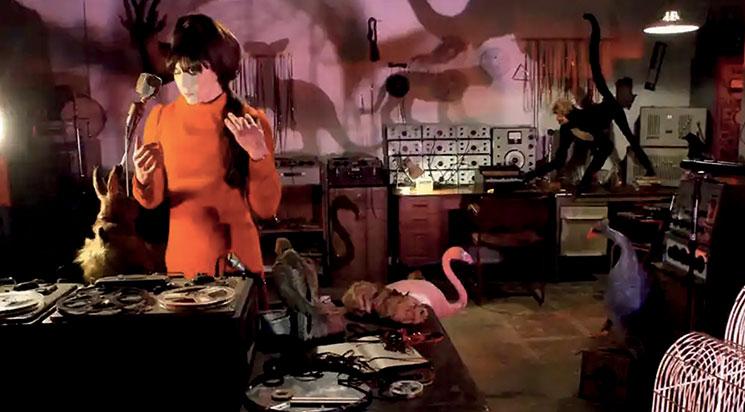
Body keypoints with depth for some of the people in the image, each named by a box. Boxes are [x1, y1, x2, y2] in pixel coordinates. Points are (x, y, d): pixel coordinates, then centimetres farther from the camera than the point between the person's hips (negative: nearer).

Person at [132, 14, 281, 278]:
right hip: (182, 259, 2)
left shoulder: (250, 121, -9)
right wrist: (144, 179, -16)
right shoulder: (161, 118, -3)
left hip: (237, 259, -2)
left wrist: (258, 154, -23)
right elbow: (153, 200, 4)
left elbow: (266, 208, -10)